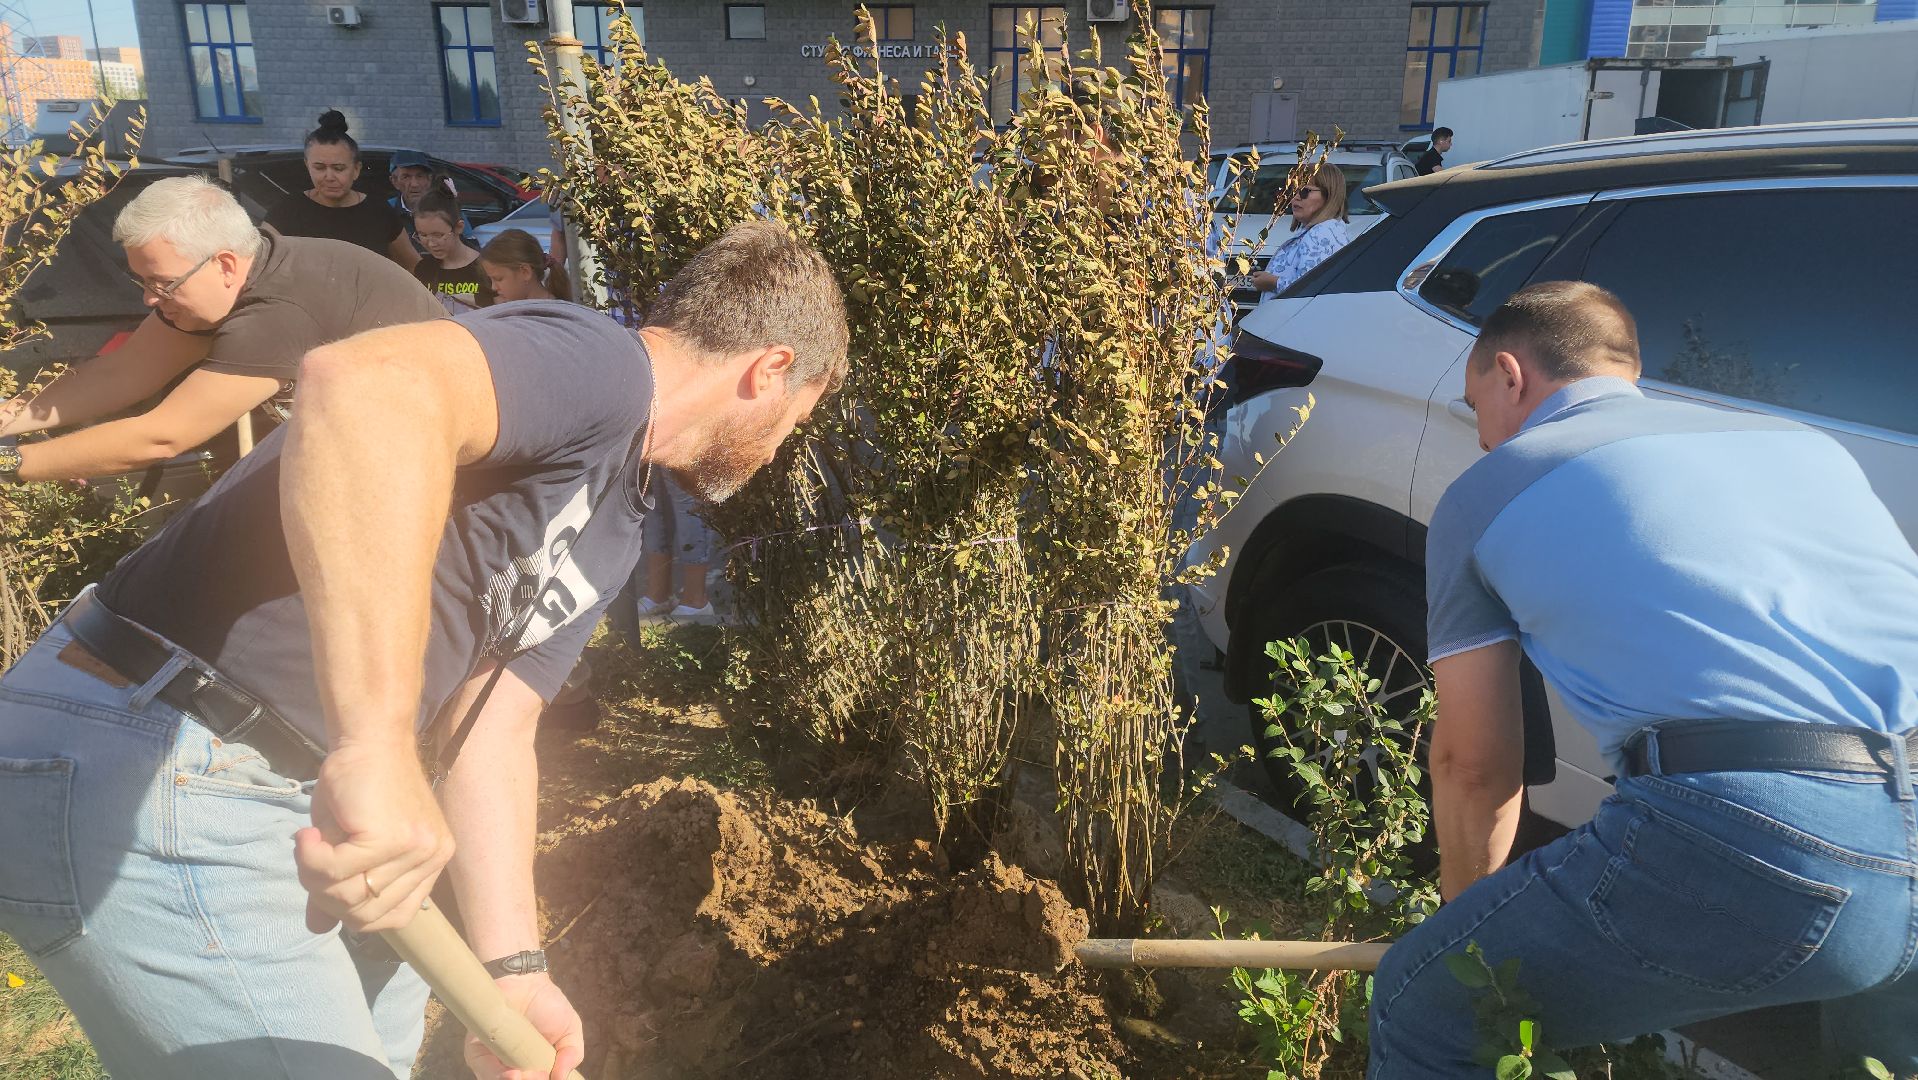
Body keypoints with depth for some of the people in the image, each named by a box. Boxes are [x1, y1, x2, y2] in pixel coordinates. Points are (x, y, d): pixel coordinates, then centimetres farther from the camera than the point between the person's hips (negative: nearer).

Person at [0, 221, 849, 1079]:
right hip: (140, 774, -10)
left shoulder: (608, 539, 13)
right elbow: (369, 386, -38)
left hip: (281, 782, 10)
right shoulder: (597, 363, -17)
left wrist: (514, 974, -1)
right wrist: (378, 750, -43)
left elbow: (492, 741, 8)